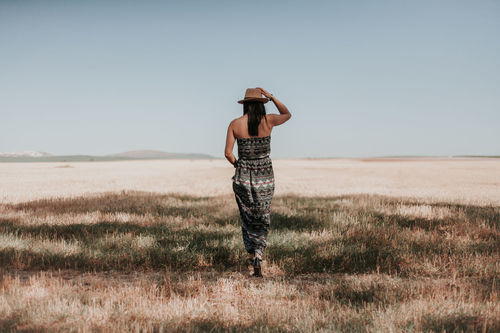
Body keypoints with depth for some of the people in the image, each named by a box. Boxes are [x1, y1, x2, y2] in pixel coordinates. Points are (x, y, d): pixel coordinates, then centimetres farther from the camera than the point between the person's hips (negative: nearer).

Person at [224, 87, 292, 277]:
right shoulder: (269, 121, -4)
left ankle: (252, 253, 12)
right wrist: (271, 97, 10)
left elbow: (228, 153, -5)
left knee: (247, 218, 16)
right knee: (263, 219, 10)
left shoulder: (235, 124, -4)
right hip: (265, 175, 0)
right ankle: (258, 255, -5)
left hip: (243, 176, 0)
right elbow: (287, 114, 17)